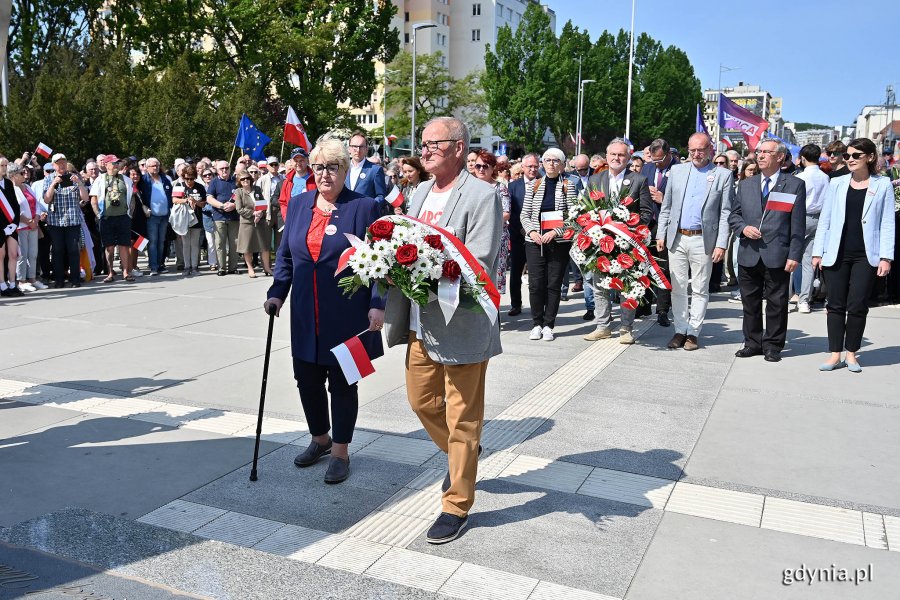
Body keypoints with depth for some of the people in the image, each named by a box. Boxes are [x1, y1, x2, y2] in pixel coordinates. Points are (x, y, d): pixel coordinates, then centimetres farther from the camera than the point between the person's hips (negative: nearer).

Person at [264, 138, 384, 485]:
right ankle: (320, 439, 36)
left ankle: (340, 453, 23)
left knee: (342, 384, 7)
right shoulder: (298, 205, 8)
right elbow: (285, 255, 14)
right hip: (305, 315, 5)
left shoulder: (364, 207, -6)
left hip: (346, 316, -4)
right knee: (307, 379, 12)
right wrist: (277, 292, 2)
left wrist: (377, 305, -15)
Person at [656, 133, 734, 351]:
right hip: (677, 238, 3)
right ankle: (680, 330, 17)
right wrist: (661, 234, 6)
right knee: (677, 288, 7)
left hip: (703, 240, -3)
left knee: (700, 290, 4)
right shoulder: (677, 171, 10)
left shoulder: (723, 175, 1)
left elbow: (726, 213, -2)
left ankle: (693, 333, 12)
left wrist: (721, 244, -9)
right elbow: (666, 207, 12)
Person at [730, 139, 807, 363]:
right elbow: (733, 215, 16)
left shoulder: (795, 185, 0)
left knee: (776, 303, 4)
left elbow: (798, 225, -3)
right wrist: (743, 228, -6)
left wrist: (794, 255, -9)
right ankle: (752, 343, 23)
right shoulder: (746, 185, 12)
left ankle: (773, 346, 15)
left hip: (777, 256, -4)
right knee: (750, 302, 11)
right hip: (748, 255, 4)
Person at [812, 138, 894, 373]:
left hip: (866, 256, -2)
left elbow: (887, 223, 0)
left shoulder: (883, 185, 2)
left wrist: (886, 257, -7)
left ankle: (851, 353, 16)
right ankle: (835, 354, 11)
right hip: (837, 254, 2)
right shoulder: (837, 183, 7)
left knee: (857, 306, 2)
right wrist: (818, 252, 2)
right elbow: (825, 219, 7)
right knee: (835, 305, 4)